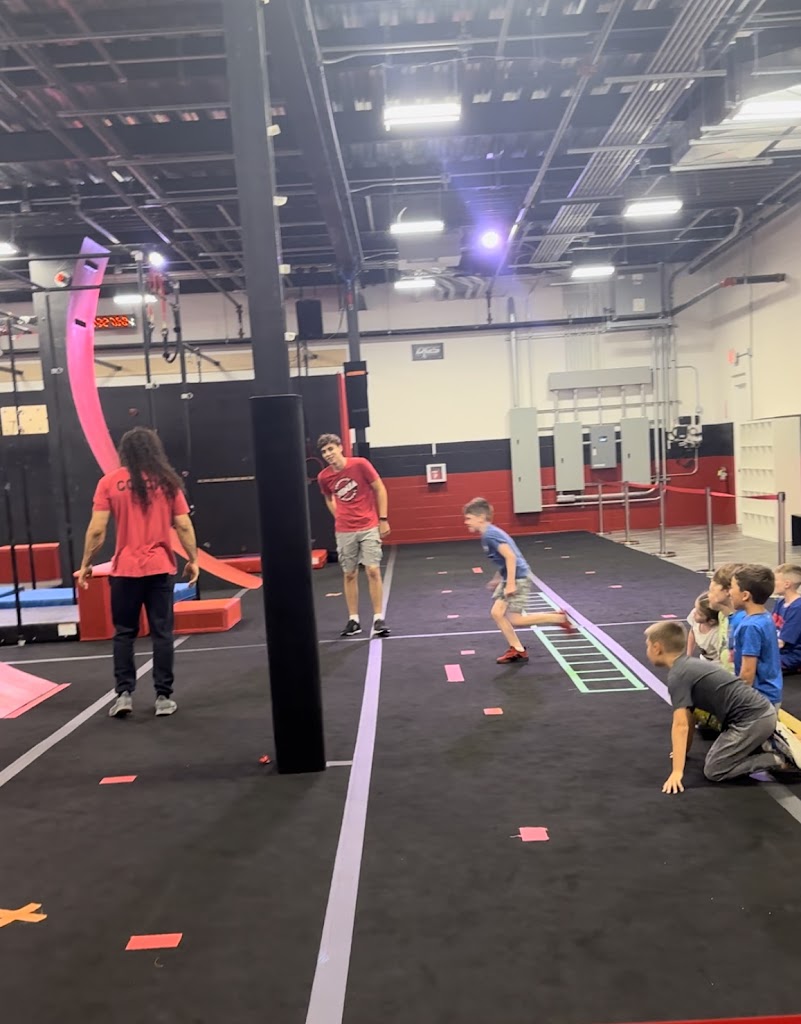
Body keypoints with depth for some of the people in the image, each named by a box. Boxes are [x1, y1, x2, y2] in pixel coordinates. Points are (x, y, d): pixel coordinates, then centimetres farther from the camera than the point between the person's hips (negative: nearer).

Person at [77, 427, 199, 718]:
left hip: (125, 569, 0)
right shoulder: (167, 481, 2)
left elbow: (97, 530, -5)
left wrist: (86, 564, 4)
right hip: (160, 568, 1)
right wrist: (193, 559, 9)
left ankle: (124, 694, 9)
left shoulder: (110, 482, -1)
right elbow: (184, 526, -1)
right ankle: (163, 697, 8)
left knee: (124, 633, 12)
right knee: (162, 633, 6)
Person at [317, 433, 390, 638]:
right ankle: (353, 619, 15)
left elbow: (380, 489, -4)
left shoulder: (360, 464, -11)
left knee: (373, 571, -8)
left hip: (369, 527, -3)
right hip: (344, 532, 3)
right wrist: (340, 518, 8)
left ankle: (378, 619, 0)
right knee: (349, 574, 6)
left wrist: (383, 519, -5)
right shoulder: (324, 477, -2)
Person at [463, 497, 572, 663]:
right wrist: (499, 578, 24)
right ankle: (518, 650, 13)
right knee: (496, 613, 6)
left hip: (518, 578, -10)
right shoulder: (489, 533, 11)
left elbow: (510, 556, -26)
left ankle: (559, 618, 4)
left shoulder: (490, 535, -20)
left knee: (515, 620, -6)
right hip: (509, 577, 10)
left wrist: (511, 583, -24)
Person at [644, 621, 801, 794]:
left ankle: (780, 758, -4)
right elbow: (688, 718, 21)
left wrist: (677, 771, -19)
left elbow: (681, 725, -20)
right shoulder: (689, 666, 14)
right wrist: (684, 751, 28)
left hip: (752, 719, -9)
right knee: (714, 757, 21)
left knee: (713, 770, -4)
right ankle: (772, 741, 14)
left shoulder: (677, 676, -13)